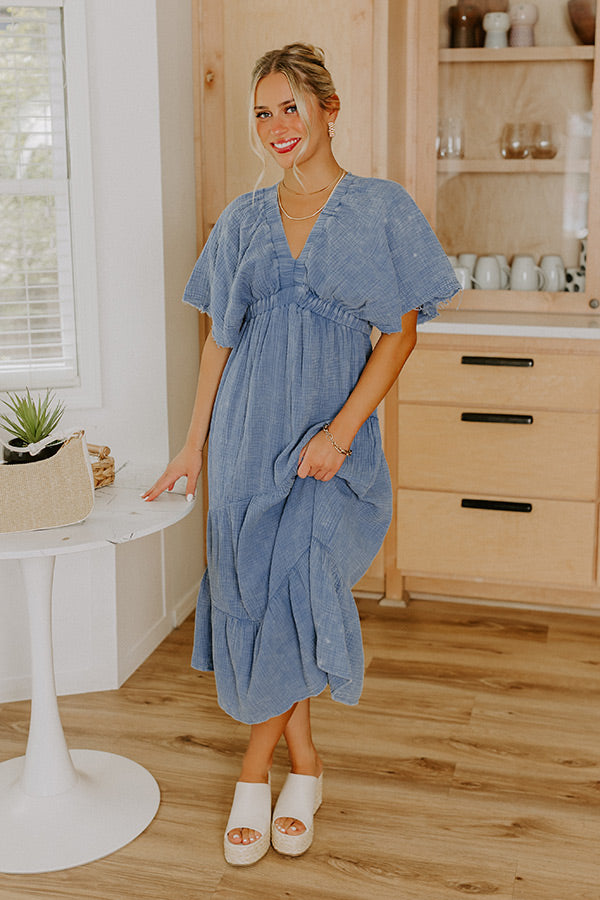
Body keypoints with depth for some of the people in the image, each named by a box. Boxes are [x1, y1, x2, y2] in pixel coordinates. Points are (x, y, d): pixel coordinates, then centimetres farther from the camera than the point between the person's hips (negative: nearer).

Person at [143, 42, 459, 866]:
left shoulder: (381, 210, 0)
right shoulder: (242, 220, 11)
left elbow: (399, 334, -4)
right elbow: (220, 338, 12)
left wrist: (340, 431, -14)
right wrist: (194, 444, 9)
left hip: (329, 440, -4)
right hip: (247, 436, 4)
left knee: (296, 590, -16)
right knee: (253, 598, 4)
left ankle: (257, 769, 7)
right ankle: (304, 764, 23)